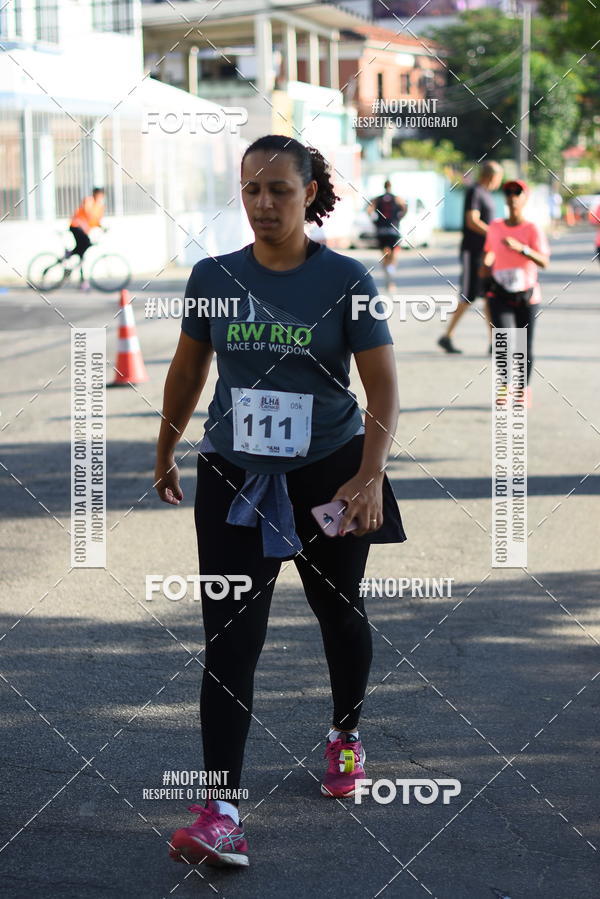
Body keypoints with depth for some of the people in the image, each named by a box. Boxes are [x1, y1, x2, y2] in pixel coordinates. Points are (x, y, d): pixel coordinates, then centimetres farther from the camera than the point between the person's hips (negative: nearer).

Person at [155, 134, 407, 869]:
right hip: (234, 476, 1)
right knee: (229, 637, -9)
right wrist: (165, 453, 21)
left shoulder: (346, 280, -9)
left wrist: (369, 476, -22)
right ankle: (220, 811, -12)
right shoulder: (213, 277, -2)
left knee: (338, 611, 18)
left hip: (327, 472, -1)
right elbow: (187, 372, 12)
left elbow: (382, 389, -10)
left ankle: (346, 737, 46)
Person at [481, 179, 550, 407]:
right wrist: (486, 265, 6)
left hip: (526, 294, -1)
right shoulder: (495, 227, 5)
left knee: (525, 346, 5)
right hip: (500, 294, 1)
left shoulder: (532, 229, -7)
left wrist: (521, 248, -32)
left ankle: (524, 388, 26)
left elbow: (544, 262, -19)